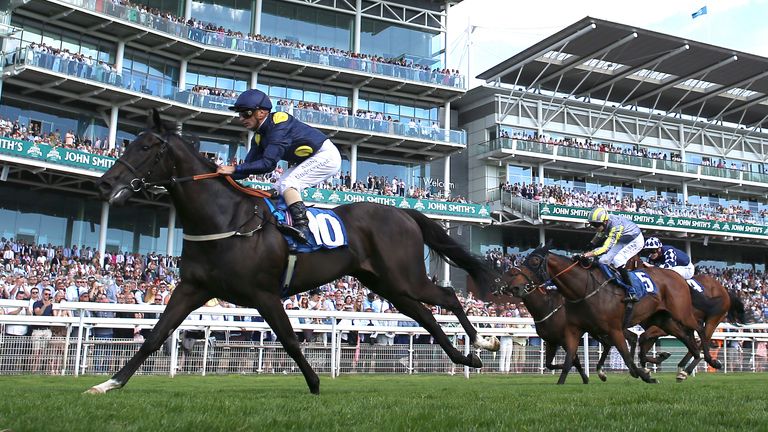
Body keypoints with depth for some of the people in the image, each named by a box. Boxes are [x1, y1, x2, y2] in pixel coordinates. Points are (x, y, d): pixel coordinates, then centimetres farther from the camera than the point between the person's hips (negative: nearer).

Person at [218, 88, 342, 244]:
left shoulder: (279, 124, -26)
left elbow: (268, 163, -33)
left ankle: (302, 227, -31)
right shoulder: (259, 136, 4)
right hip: (310, 160, 10)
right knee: (279, 187, 6)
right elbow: (249, 164, 1)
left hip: (326, 155, -10)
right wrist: (224, 173, -14)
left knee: (287, 184, -22)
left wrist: (234, 169, -33)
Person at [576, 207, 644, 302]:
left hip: (636, 240, -8)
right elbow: (598, 238, 6)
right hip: (622, 241, 8)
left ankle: (631, 292, -22)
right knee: (604, 260, -5)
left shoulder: (615, 227, -39)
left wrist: (584, 255, -53)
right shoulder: (604, 224, -16)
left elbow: (605, 248, -46)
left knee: (617, 260, -27)